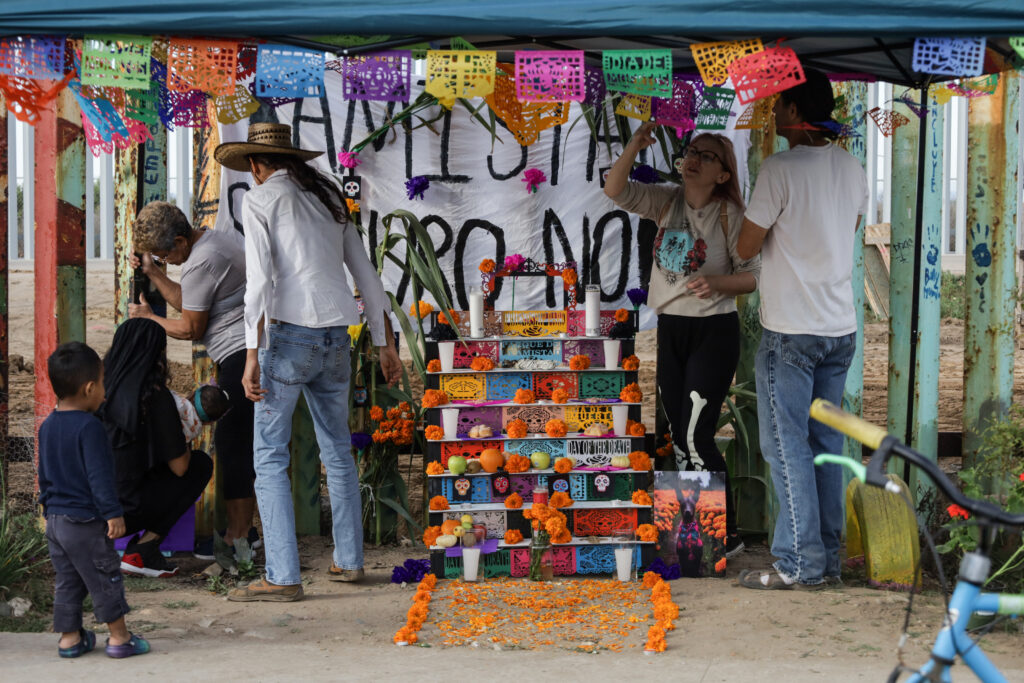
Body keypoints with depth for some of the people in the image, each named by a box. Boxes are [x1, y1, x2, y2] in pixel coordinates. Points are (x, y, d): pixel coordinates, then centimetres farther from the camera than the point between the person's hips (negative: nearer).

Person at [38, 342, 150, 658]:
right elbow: (99, 476, -21)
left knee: (66, 580, 15)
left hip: (55, 521, 8)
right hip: (86, 521, -8)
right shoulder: (89, 427, -19)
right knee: (105, 578, 3)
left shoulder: (47, 426, 7)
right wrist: (113, 513, -18)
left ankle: (69, 637, 20)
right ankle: (119, 637, 10)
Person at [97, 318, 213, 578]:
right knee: (201, 464, 11)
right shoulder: (155, 396, -14)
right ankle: (142, 550, 2)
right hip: (123, 509, -7)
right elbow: (179, 467, -9)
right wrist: (185, 448, 14)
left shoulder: (103, 384, 3)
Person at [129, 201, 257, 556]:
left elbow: (190, 328, -6)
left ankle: (237, 534, 0)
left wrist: (148, 317, 8)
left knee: (231, 442, -5)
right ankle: (244, 527, 21)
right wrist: (153, 273, 15)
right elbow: (189, 303, 22)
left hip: (241, 354, -11)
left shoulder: (200, 263, -15)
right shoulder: (221, 236, 16)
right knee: (241, 440, 15)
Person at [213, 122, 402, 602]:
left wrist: (252, 354, -15)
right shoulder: (327, 198, 18)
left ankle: (283, 576, -8)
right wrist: (385, 343, 23)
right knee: (336, 449, 19)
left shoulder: (259, 200, -1)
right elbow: (365, 274, 18)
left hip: (288, 333, -6)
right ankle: (349, 559, 27)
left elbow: (260, 279, -13)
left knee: (270, 456, -3)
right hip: (334, 338, 6)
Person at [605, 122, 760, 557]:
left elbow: (753, 275, -8)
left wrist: (717, 282, -27)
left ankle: (726, 534, 3)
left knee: (696, 436, -10)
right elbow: (615, 191, -7)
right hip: (669, 329, 6)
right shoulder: (666, 202, 4)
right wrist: (634, 147, -21)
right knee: (679, 434, 12)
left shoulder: (729, 214, -10)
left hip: (714, 332, -6)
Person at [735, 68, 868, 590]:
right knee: (826, 443, 11)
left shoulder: (780, 169, -14)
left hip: (791, 331, -7)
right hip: (841, 329, 7)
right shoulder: (852, 169, 8)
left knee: (787, 445, -1)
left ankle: (800, 565, 1)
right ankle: (828, 559, 16)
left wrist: (760, 227, 11)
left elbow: (746, 248, -8)